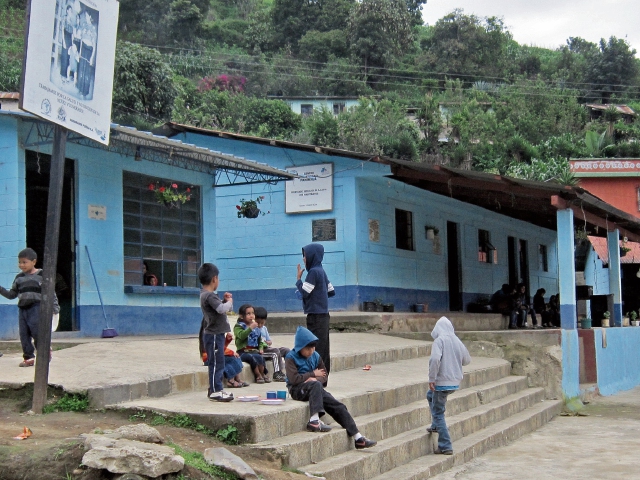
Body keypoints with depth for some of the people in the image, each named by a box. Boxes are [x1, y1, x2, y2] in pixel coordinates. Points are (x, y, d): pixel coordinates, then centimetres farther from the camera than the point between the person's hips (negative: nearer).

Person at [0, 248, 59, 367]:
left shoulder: (41, 275, -1)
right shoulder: (19, 278, 13)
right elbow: (12, 295, 16)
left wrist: (54, 306, -5)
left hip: (36, 307, -5)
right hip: (22, 308, 5)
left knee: (37, 331, -8)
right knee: (24, 334, 3)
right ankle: (28, 357, 10)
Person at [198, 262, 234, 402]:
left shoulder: (207, 295, 15)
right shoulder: (209, 296, -17)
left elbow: (221, 309, 25)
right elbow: (222, 309, -28)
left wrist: (225, 300, 8)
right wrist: (229, 301, -9)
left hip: (216, 334, 11)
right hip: (213, 334, -11)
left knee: (218, 363, 15)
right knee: (216, 363, -8)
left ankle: (215, 390, 21)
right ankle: (215, 391, -5)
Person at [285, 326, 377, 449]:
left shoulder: (315, 356, 11)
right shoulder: (291, 358, -7)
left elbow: (324, 375, 11)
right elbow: (293, 378, -19)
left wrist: (315, 379, -14)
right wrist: (313, 374, -10)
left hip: (315, 388, 6)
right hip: (297, 389, -6)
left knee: (338, 407, -9)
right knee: (316, 385, -38)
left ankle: (358, 438, -7)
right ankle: (314, 421, -43)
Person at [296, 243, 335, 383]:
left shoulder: (314, 272, -13)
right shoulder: (321, 271, 14)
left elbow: (304, 292, -17)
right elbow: (331, 291, 19)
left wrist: (298, 278, -4)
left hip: (316, 316, -9)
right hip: (323, 315, 9)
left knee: (316, 347, -7)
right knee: (323, 348, 10)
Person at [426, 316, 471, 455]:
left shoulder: (439, 340, -12)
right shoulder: (457, 341, 5)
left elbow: (435, 359, -27)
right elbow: (467, 360, 15)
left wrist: (431, 379, -19)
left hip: (442, 382, -7)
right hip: (455, 382, 7)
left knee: (438, 413, 2)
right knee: (430, 395, 32)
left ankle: (445, 447, 1)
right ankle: (435, 426, 33)